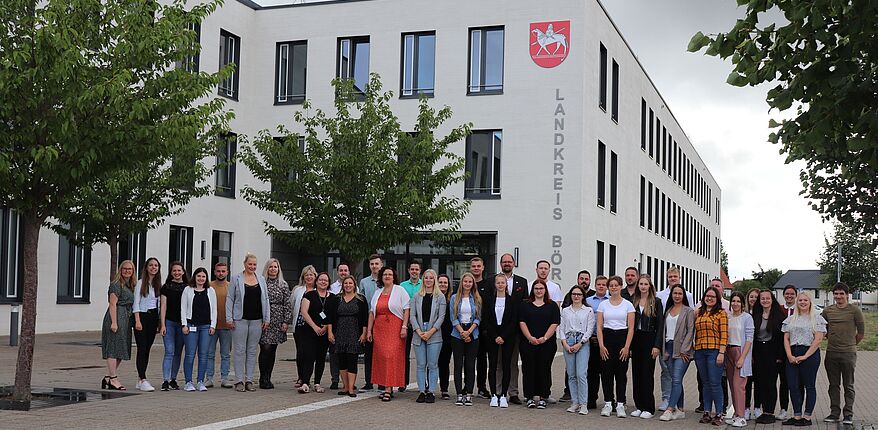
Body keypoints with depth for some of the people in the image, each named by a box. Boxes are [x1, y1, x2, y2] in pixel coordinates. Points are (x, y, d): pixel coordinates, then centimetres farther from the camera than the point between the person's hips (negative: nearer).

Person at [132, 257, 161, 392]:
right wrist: (137, 321, -14)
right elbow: (136, 303, -7)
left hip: (153, 317, 5)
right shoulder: (141, 283, -3)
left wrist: (159, 322, 10)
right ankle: (143, 380, -13)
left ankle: (140, 379, 12)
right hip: (142, 316, -5)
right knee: (142, 349, -10)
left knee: (147, 349, 6)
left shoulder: (158, 284, 11)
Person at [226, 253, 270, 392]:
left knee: (252, 351, 6)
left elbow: (265, 300, 12)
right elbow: (230, 299, 2)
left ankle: (249, 381, 12)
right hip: (240, 319, -3)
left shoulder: (261, 279, 11)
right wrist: (229, 318, -5)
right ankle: (239, 381, 3)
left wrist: (267, 319, 6)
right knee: (240, 350, -2)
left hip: (257, 320, 3)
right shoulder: (236, 279, 2)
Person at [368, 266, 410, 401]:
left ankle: (389, 389, -12)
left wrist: (404, 327, -14)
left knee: (391, 356, -12)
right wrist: (369, 330, 10)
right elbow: (372, 312, 16)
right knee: (381, 357, 2)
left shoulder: (400, 291, 1)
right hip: (379, 329, 5)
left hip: (395, 329, -5)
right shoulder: (377, 293, 17)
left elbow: (406, 309, -5)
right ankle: (388, 388, 9)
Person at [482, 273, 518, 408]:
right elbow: (486, 320, 2)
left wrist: (503, 337, -10)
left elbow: (514, 321, -2)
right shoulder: (489, 299, 5)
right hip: (492, 336, 1)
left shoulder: (512, 300, 2)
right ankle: (494, 395, 5)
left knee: (506, 366, -1)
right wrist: (495, 337, -7)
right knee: (493, 366, 0)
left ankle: (503, 395, 3)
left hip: (507, 337, -1)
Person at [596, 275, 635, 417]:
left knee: (621, 372, -1)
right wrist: (601, 345, -7)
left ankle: (620, 404, 5)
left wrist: (627, 347, -9)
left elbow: (631, 328, -2)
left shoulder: (628, 305, 2)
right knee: (606, 372, -1)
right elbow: (599, 327, 4)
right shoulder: (603, 305, 6)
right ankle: (608, 403, 8)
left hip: (622, 338, -1)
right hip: (607, 338, 1)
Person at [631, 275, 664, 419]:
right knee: (636, 373, 6)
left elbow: (660, 325, -5)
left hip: (649, 339, -4)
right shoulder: (633, 301, 9)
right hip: (635, 339, 4)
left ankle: (649, 408, 2)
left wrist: (657, 346, -12)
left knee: (647, 373, -3)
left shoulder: (656, 302, -1)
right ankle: (639, 406, 14)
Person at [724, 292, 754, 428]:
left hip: (741, 351, -6)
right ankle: (736, 414, 14)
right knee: (732, 385, 7)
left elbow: (749, 339, -9)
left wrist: (742, 358, -15)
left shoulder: (747, 317, -5)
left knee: (738, 384, -10)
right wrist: (723, 353, 5)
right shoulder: (727, 317, 11)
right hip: (728, 352, 6)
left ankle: (741, 417, -8)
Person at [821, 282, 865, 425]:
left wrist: (851, 344, 10)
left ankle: (848, 414, 8)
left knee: (848, 386, 2)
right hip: (831, 353, 4)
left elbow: (861, 332, 3)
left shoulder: (854, 310, -3)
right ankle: (834, 413, 16)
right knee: (833, 385, 9)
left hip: (848, 353, -3)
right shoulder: (827, 311, 7)